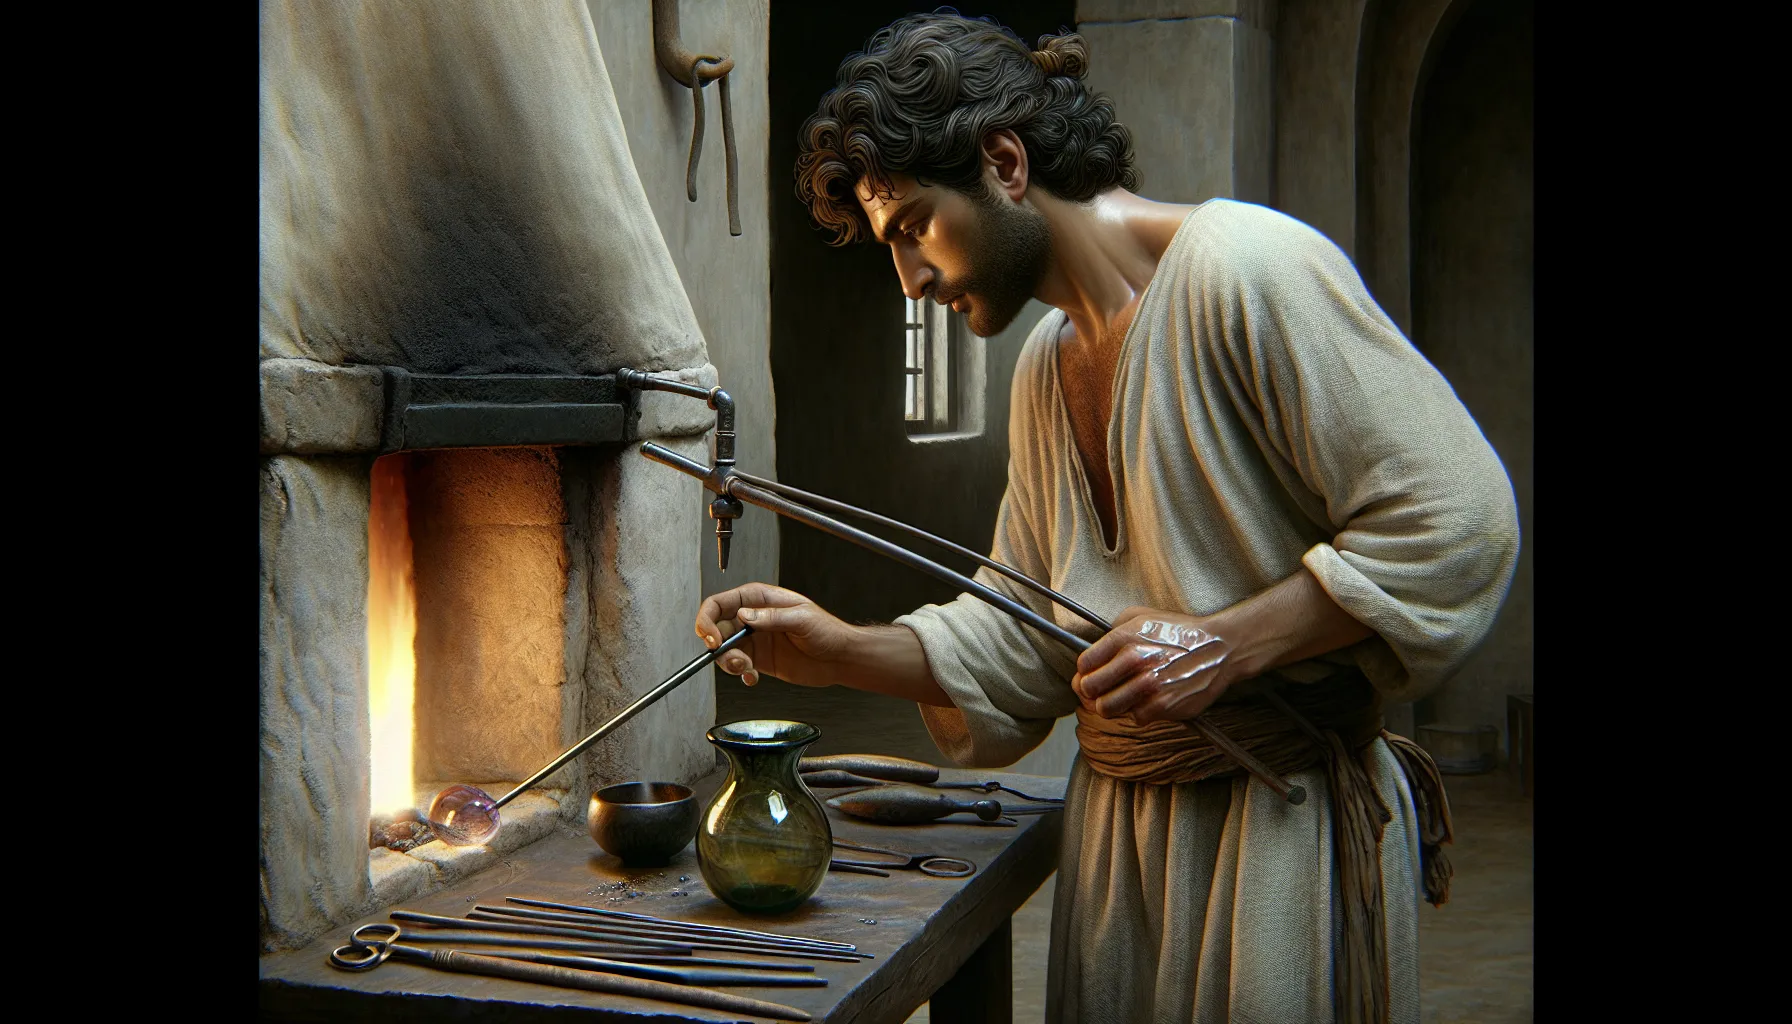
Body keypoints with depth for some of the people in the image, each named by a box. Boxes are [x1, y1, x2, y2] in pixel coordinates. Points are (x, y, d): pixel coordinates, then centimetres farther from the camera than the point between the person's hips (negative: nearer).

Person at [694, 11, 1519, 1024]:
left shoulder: (1242, 264, -13)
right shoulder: (1047, 366, 14)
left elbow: (1460, 523, -18)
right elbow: (1025, 635, 14)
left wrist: (1225, 644, -21)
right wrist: (844, 652, 0)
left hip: (1286, 816, -7)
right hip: (1116, 817, 8)